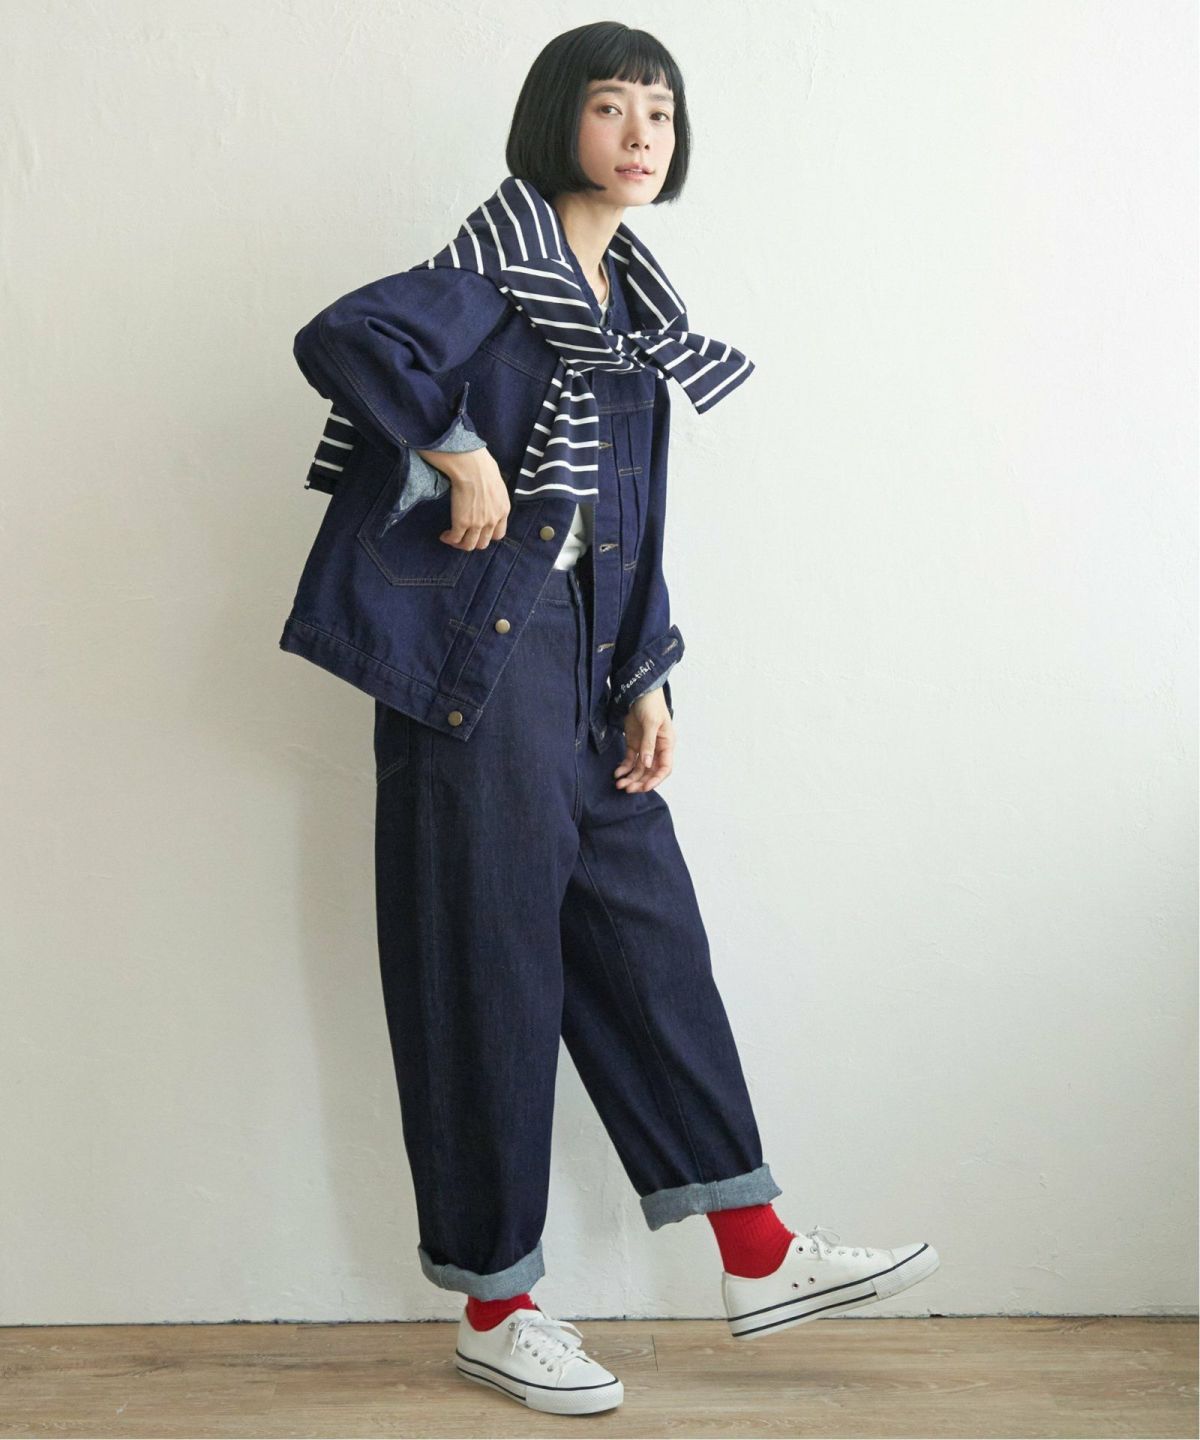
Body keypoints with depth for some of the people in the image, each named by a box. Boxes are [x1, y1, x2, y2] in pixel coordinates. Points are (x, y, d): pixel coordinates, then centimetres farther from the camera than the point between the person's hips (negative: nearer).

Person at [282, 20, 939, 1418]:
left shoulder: (635, 310, 17)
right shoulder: (497, 274, -7)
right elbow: (338, 338, -25)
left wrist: (649, 681, 10)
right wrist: (461, 456, -19)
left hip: (582, 661, 8)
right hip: (473, 658, -8)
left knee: (646, 932, 10)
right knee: (489, 963, -1)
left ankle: (758, 1255, 20)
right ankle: (494, 1306, 14)